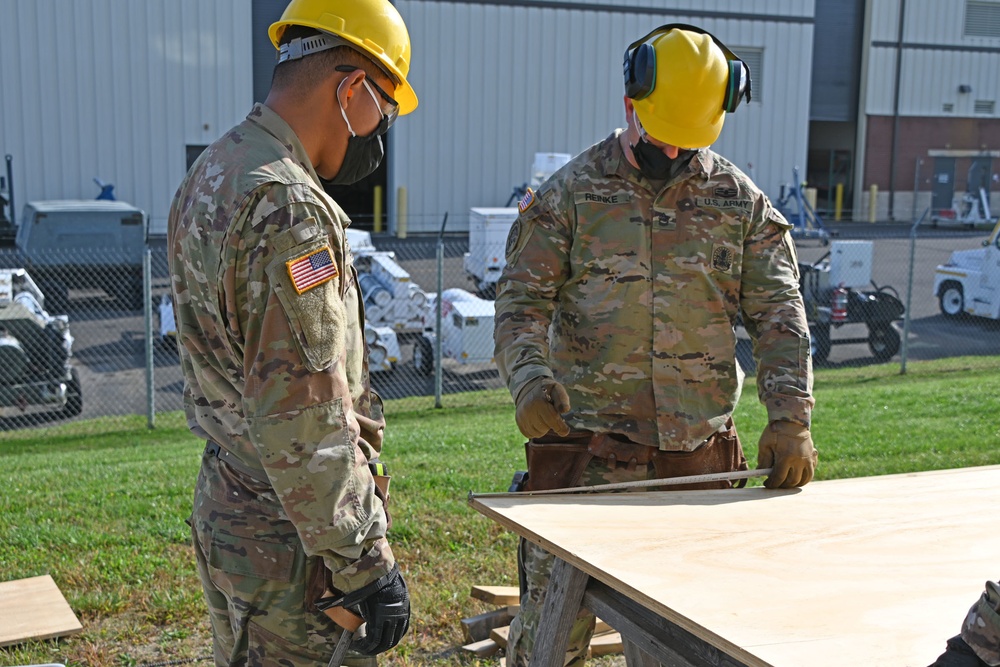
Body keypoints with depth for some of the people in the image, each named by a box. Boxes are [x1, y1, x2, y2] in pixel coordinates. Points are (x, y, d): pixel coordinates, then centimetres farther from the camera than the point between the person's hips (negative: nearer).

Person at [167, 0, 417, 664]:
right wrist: (368, 565, -20)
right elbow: (302, 427, -27)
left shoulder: (209, 175, 9)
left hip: (226, 507, 10)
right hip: (289, 540, -10)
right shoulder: (287, 208, -24)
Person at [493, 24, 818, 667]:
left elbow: (779, 312, 5)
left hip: (699, 452, 3)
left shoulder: (741, 202, 7)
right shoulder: (570, 192, 1)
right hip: (586, 449, -2)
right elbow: (523, 300, -3)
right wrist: (529, 377, -23)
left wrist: (792, 419, -7)